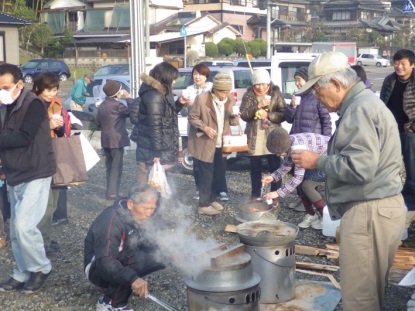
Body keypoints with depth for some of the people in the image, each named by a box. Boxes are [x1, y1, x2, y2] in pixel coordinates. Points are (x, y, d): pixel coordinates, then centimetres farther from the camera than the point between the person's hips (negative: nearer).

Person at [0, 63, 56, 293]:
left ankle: (41, 268, 6)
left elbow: (24, 137, -24)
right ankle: (22, 274, 24)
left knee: (24, 225, -15)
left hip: (36, 175, -7)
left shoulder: (33, 105, -13)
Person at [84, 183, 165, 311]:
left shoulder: (136, 216, -4)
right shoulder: (112, 221, -29)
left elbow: (140, 242, 9)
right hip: (98, 269, -8)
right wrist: (132, 278, -52)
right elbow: (104, 263, -38)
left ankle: (120, 286, 2)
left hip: (122, 260, 8)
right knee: (137, 259, -34)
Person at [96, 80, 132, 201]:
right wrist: (128, 97, -5)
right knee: (116, 167, -2)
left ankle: (111, 190, 22)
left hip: (106, 140, 8)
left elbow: (98, 122, 15)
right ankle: (112, 192, -2)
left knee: (110, 166, 16)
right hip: (116, 140, -8)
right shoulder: (117, 105, -17)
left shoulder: (102, 105, 9)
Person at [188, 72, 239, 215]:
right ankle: (204, 205, 11)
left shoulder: (230, 100, 1)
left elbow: (233, 122, 7)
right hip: (206, 144, -6)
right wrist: (204, 127, -23)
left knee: (220, 173, 14)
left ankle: (212, 199, 31)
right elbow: (192, 117, -8)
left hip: (222, 144, 6)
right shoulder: (202, 99, -15)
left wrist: (234, 116, -16)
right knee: (206, 175, 1)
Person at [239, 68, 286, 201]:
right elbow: (243, 115, -7)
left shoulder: (276, 93, 0)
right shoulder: (249, 95, 2)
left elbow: (283, 114, -5)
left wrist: (268, 115, -18)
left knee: (275, 168, 0)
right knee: (255, 169, 9)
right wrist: (258, 106, -18)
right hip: (254, 138, 1)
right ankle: (255, 196, 20)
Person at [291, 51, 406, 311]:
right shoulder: (363, 103, 17)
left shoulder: (360, 109, -16)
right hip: (370, 209, 11)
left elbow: (359, 168, -26)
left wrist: (318, 162, -13)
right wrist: (324, 158, 13)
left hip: (369, 212, -11)